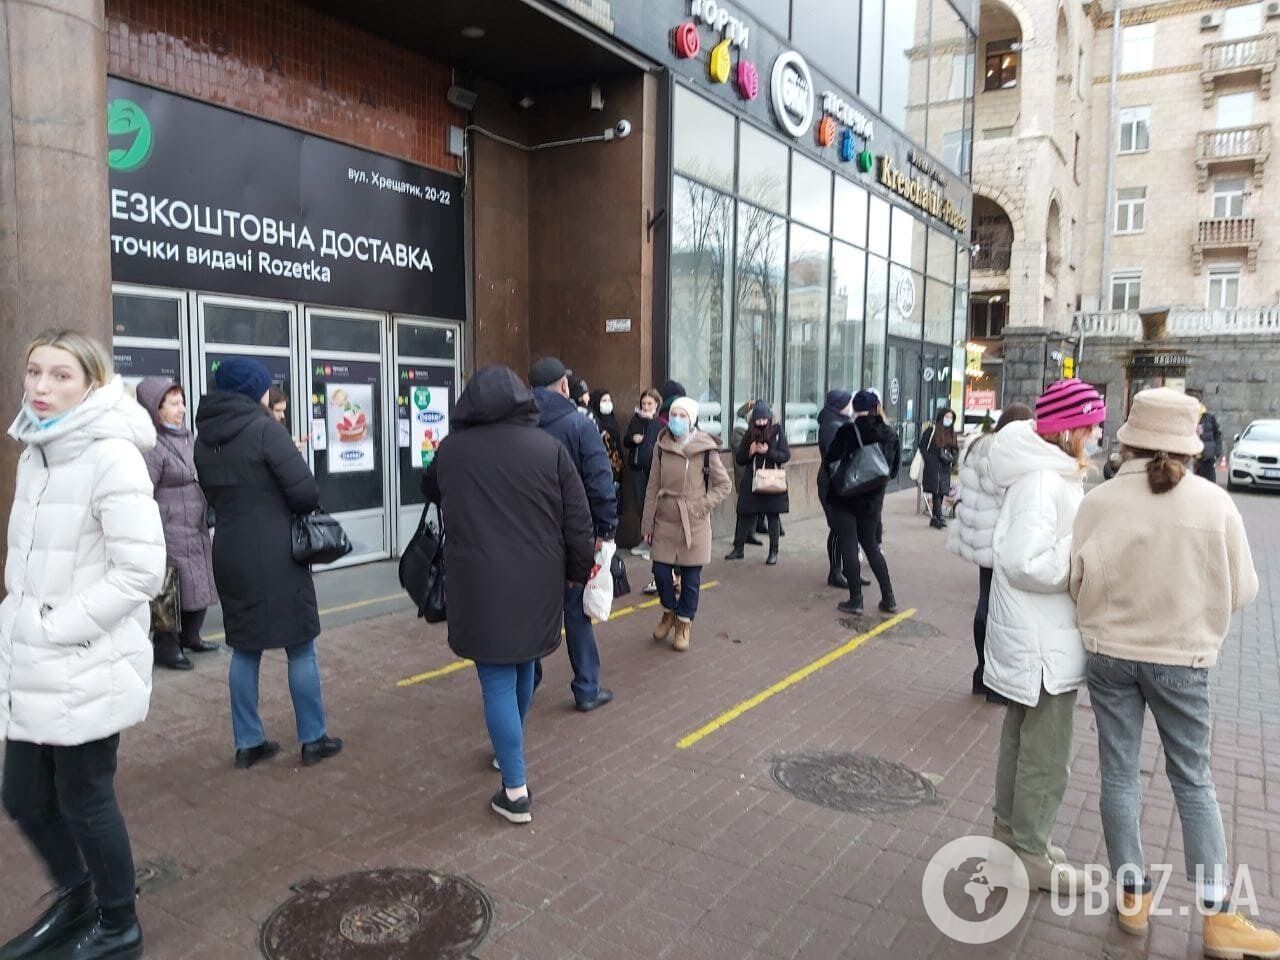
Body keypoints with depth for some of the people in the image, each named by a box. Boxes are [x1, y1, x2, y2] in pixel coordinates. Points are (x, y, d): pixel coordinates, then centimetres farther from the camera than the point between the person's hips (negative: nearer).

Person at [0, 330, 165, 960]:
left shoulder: (111, 456, -17)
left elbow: (141, 570, -22)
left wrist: (56, 626, -18)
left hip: (86, 670, -8)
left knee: (84, 802, 8)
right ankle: (74, 901, 44)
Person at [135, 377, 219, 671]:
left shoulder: (187, 438, 13)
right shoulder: (151, 446, -15)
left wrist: (208, 516, 22)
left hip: (198, 533, 9)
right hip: (171, 534, -9)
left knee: (201, 585, 15)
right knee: (171, 590, -1)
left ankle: (189, 637, 32)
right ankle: (166, 647, 14)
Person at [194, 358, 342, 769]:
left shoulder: (204, 437, 6)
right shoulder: (264, 428, -15)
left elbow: (213, 494, 14)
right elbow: (306, 491, -18)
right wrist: (299, 508, 3)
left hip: (230, 554, 6)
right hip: (276, 555, -6)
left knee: (245, 648, 14)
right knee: (300, 648, 6)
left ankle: (248, 743, 21)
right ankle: (313, 739, 15)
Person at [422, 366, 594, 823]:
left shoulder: (450, 449, 1)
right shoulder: (549, 446, -3)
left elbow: (430, 492, 23)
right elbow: (577, 519, -3)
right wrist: (578, 570, 10)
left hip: (480, 585, -2)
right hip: (537, 582, 2)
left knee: (498, 680, 3)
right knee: (522, 668, 22)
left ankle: (515, 791, 3)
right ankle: (509, 750, 42)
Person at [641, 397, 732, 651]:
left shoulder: (706, 450, -7)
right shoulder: (662, 447, 0)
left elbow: (724, 484, 0)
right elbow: (653, 488, 4)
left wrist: (703, 506, -12)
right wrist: (647, 523, 4)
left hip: (693, 523, -2)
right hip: (665, 520, 2)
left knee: (691, 577, 5)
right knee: (661, 571, 2)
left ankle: (684, 622, 25)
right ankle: (669, 612, 30)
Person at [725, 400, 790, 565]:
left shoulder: (777, 433, -2)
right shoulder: (749, 435, 3)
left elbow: (786, 455, -5)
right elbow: (740, 459, 7)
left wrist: (767, 451, -17)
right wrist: (751, 451, -12)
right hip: (751, 482, 2)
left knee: (773, 516, 5)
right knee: (746, 515, 5)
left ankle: (773, 552, 13)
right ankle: (738, 548, 16)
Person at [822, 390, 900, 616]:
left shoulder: (848, 431, -13)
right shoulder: (890, 434, 1)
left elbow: (829, 462, -12)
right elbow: (894, 469, 8)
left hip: (845, 498, -4)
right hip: (873, 500, 5)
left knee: (849, 547, 3)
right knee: (871, 546, 17)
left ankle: (855, 600, 5)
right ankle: (888, 599, 16)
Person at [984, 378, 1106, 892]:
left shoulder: (1051, 474, 8)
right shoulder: (1043, 482, -23)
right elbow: (1027, 563, -28)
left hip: (1038, 636, 10)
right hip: (1042, 641, -10)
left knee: (1023, 739, 22)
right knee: (1046, 753, 4)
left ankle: (1012, 829, 38)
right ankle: (1031, 855, 20)